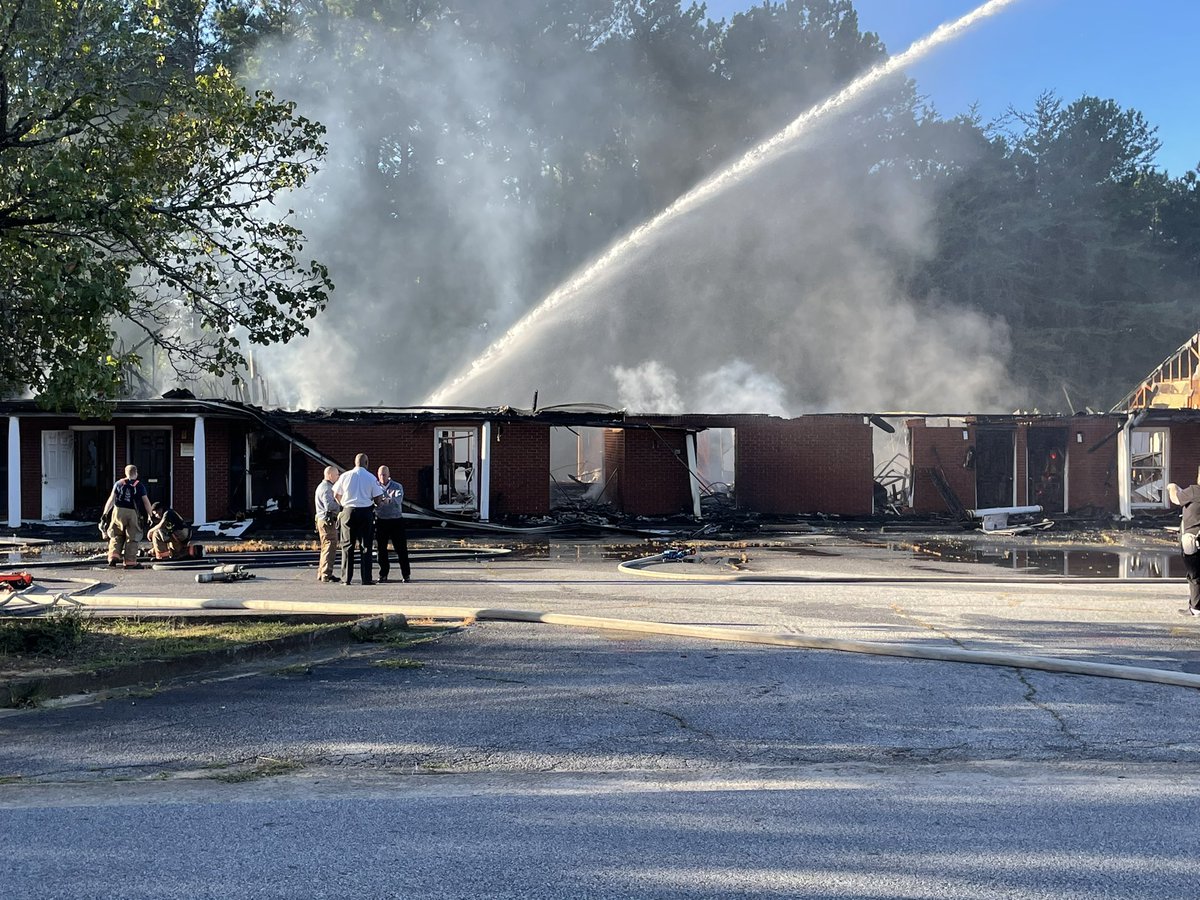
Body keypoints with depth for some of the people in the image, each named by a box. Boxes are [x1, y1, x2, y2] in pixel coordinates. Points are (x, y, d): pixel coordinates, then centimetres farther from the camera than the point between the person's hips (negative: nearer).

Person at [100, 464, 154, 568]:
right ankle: (130, 562, 4)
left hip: (118, 511, 2)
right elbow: (146, 502, 2)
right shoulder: (139, 486, 4)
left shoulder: (119, 484, 9)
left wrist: (105, 514, 9)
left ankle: (114, 556, 0)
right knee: (132, 538, 4)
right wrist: (150, 516, 7)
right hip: (132, 513, -2)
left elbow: (111, 500, 6)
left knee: (117, 536, 15)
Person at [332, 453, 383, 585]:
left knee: (347, 545, 6)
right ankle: (366, 578, 2)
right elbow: (377, 498, -3)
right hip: (366, 512, -1)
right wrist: (373, 502, 19)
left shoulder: (345, 476, 1)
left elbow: (336, 495, 9)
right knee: (365, 546, 5)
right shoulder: (371, 478, -3)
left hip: (348, 511, 1)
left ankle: (346, 578, 3)